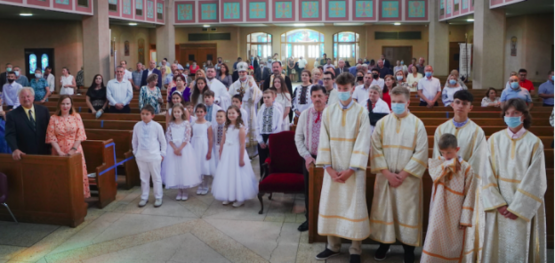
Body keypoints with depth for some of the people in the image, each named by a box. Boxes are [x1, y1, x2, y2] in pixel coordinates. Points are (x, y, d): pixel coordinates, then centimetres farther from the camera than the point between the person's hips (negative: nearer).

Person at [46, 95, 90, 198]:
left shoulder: (76, 117, 2)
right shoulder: (53, 118, 1)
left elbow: (80, 135, -1)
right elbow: (51, 137, -3)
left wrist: (73, 149, -10)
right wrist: (59, 152, -11)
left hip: (75, 151, 0)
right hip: (59, 152, 0)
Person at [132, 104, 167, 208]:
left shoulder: (157, 126, -9)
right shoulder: (137, 126, -1)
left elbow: (163, 141, 0)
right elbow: (134, 141, 11)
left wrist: (162, 154, 0)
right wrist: (135, 152, 11)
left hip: (154, 156, -3)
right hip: (141, 156, 3)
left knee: (156, 177, 8)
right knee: (143, 178, 13)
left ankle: (158, 197, 19)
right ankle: (144, 197, 24)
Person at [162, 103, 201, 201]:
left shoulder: (186, 123, -2)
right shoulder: (170, 124, 5)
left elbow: (187, 138, -8)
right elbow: (169, 138, -1)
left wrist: (180, 148, -15)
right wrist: (175, 149, -14)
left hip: (184, 148, -2)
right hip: (173, 148, 2)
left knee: (185, 168, 0)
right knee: (175, 170, 4)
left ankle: (185, 191, 13)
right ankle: (179, 191, 16)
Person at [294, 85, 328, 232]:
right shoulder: (305, 114, 3)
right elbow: (298, 137, 7)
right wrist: (307, 156, -3)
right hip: (309, 158, 4)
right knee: (309, 191, 12)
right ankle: (309, 219, 28)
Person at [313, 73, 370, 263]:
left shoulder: (361, 112, -4)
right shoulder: (328, 112, 4)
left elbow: (363, 143, -9)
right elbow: (324, 141, 1)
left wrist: (351, 169, -15)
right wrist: (328, 167, -8)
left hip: (354, 169, -3)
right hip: (333, 169, 3)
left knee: (354, 207, 1)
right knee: (330, 204, 7)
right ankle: (333, 245, 22)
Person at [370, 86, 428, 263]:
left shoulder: (417, 124, -2)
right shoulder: (382, 123, 2)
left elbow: (421, 153, -7)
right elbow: (376, 149, -2)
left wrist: (403, 173, -13)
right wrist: (387, 173, -11)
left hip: (408, 178, -2)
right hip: (385, 176, 2)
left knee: (407, 211, 3)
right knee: (384, 209, 8)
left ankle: (408, 247, 16)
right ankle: (384, 242, 23)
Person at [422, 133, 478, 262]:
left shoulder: (466, 168, -8)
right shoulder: (436, 162, 0)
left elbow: (470, 196, -8)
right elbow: (435, 175, -23)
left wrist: (466, 218, -10)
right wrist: (450, 164, -21)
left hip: (456, 214, -2)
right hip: (439, 212, 2)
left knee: (456, 244, 10)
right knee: (435, 240, 7)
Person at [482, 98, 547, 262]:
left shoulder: (534, 143, -5)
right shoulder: (495, 140, 0)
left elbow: (535, 180, -7)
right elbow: (487, 174, -3)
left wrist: (517, 207, -12)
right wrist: (497, 203, -11)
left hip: (524, 206, -2)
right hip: (498, 204, 2)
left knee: (519, 249, 3)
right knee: (498, 247, 7)